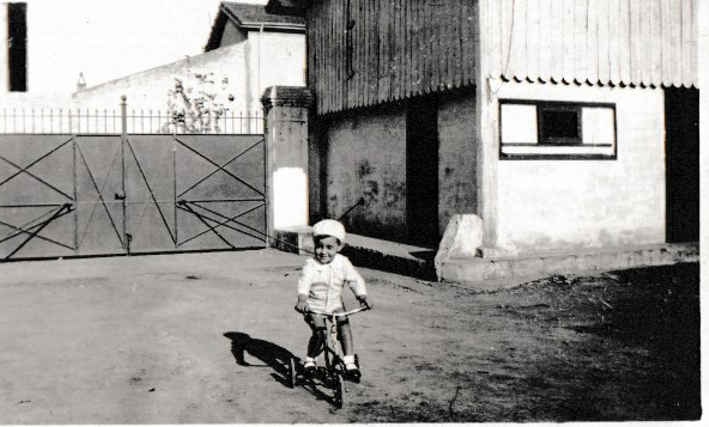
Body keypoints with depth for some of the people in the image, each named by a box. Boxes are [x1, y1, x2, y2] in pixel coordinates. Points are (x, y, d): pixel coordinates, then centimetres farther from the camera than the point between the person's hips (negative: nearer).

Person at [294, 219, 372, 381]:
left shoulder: (342, 263, -9)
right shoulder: (311, 264, -18)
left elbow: (355, 279, -11)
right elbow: (304, 282, -32)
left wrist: (362, 296, -27)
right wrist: (302, 299, -50)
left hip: (335, 304, 3)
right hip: (314, 306, -3)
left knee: (344, 326, -15)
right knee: (319, 333, -18)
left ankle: (349, 362, -6)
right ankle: (310, 360, 7)